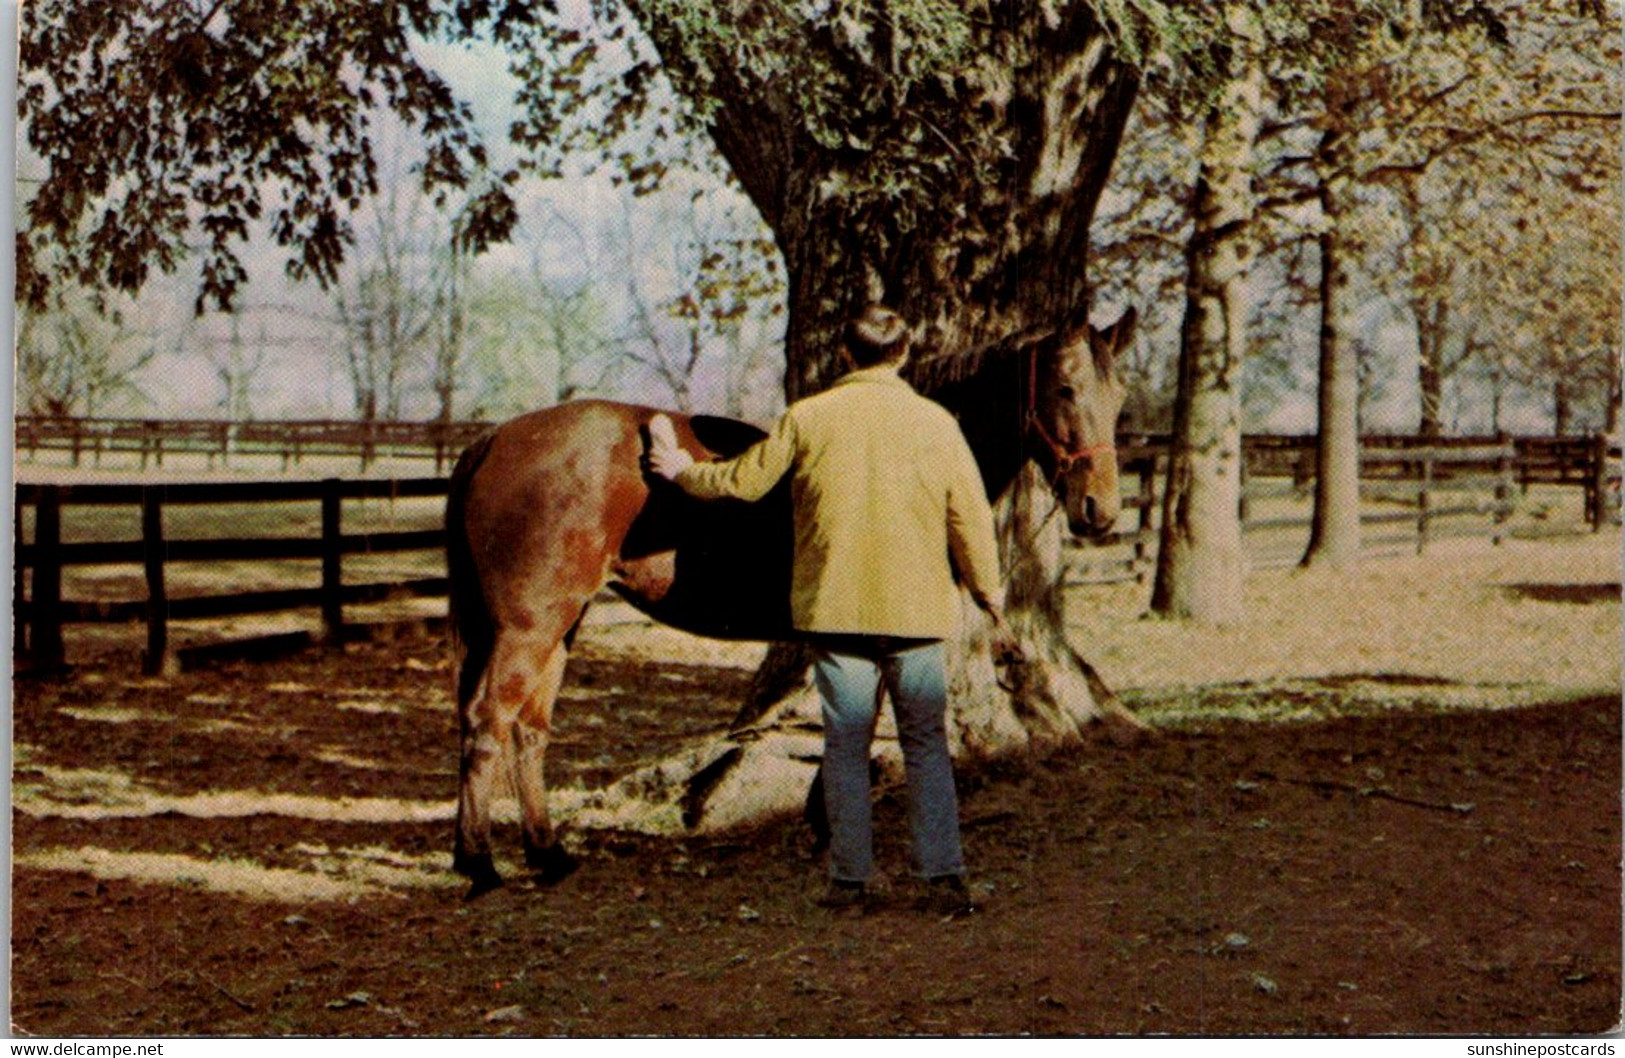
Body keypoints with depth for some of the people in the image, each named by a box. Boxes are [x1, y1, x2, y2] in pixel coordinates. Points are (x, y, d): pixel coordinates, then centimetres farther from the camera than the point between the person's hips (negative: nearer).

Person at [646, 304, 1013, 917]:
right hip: (919, 612, 0)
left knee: (846, 746, 7)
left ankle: (851, 881, 9)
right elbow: (971, 521, 2)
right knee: (927, 746, 8)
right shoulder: (937, 423, 0)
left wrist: (681, 470, 27)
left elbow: (742, 482, 8)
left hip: (835, 611, 0)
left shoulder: (807, 418, -1)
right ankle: (944, 877, 3)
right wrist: (992, 603, 13)